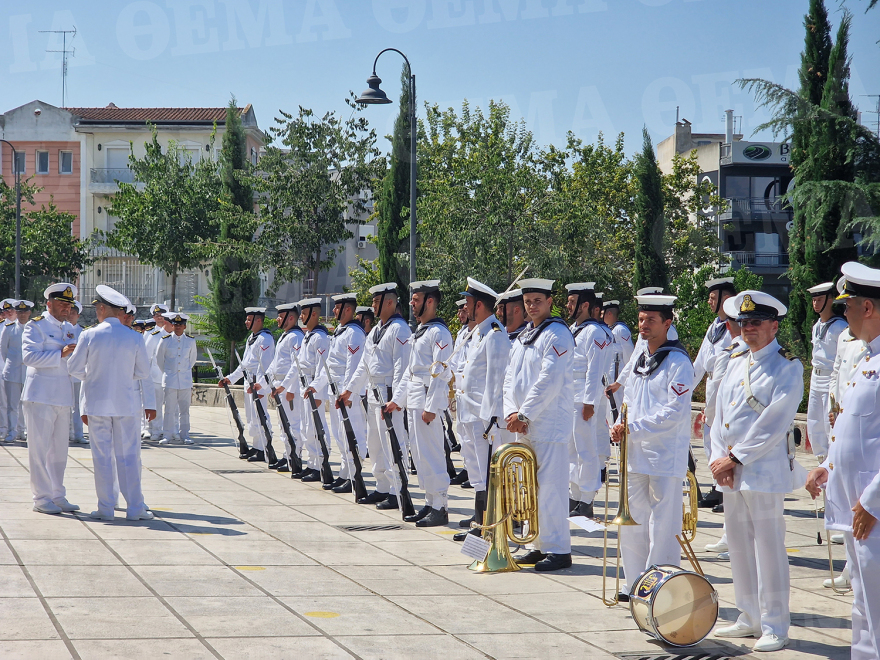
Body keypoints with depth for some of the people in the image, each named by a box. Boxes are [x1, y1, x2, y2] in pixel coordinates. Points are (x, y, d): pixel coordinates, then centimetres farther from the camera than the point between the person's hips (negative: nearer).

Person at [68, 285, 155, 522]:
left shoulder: (89, 335, -7)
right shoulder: (134, 338, -4)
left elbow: (75, 368, -1)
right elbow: (143, 373, 2)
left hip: (97, 402, -1)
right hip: (127, 404, 1)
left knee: (102, 456, 5)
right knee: (128, 456, 5)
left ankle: (105, 508, 7)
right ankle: (134, 508, 5)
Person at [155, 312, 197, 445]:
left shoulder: (190, 341, 4)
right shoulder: (165, 340, -1)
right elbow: (159, 359, 11)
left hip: (185, 380, 1)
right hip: (169, 380, -1)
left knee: (184, 409, 4)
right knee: (170, 409, -1)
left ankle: (184, 435, 11)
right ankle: (168, 435, 4)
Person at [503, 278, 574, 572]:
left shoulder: (557, 335, -9)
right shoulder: (523, 337, 18)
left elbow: (549, 380, -17)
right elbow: (510, 378, 15)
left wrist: (524, 415, -15)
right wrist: (512, 412, -1)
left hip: (549, 424, -9)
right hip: (524, 426, 9)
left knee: (550, 487, -9)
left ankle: (559, 550, -6)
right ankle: (539, 546, 17)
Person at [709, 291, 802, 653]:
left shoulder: (788, 366, -7)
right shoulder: (736, 362, 16)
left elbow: (774, 423, -14)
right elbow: (720, 413, 13)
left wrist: (736, 459, -14)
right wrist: (719, 459, -1)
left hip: (765, 470, -7)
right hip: (730, 470, 7)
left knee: (768, 548, -5)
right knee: (738, 545, 12)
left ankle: (775, 627, 1)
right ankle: (750, 619, 22)